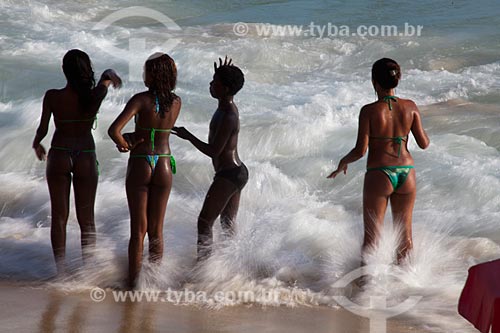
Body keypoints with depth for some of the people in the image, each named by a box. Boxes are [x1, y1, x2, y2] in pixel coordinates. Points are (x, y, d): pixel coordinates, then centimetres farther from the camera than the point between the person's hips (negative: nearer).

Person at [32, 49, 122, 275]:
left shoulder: (52, 97, -10)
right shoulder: (95, 96, -11)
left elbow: (43, 129, -3)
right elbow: (107, 75, -2)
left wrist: (37, 144, 18)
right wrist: (112, 76, 23)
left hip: (59, 157, 0)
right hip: (86, 159, 0)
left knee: (59, 216, 8)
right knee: (86, 218, 10)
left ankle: (61, 272, 8)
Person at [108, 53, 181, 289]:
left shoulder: (141, 99, -14)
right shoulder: (176, 102, 0)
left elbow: (114, 130, -24)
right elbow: (161, 130, 7)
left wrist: (125, 144, -5)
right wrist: (134, 137, -1)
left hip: (139, 167, -3)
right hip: (163, 167, 3)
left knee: (138, 230, 4)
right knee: (156, 230, 12)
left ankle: (133, 283, 8)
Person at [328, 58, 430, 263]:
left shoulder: (369, 111, -11)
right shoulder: (410, 107, -2)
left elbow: (360, 151, -12)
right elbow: (424, 144, 2)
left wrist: (343, 162, 6)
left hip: (379, 175, -3)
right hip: (406, 174, 3)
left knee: (371, 237, 6)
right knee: (405, 235, 17)